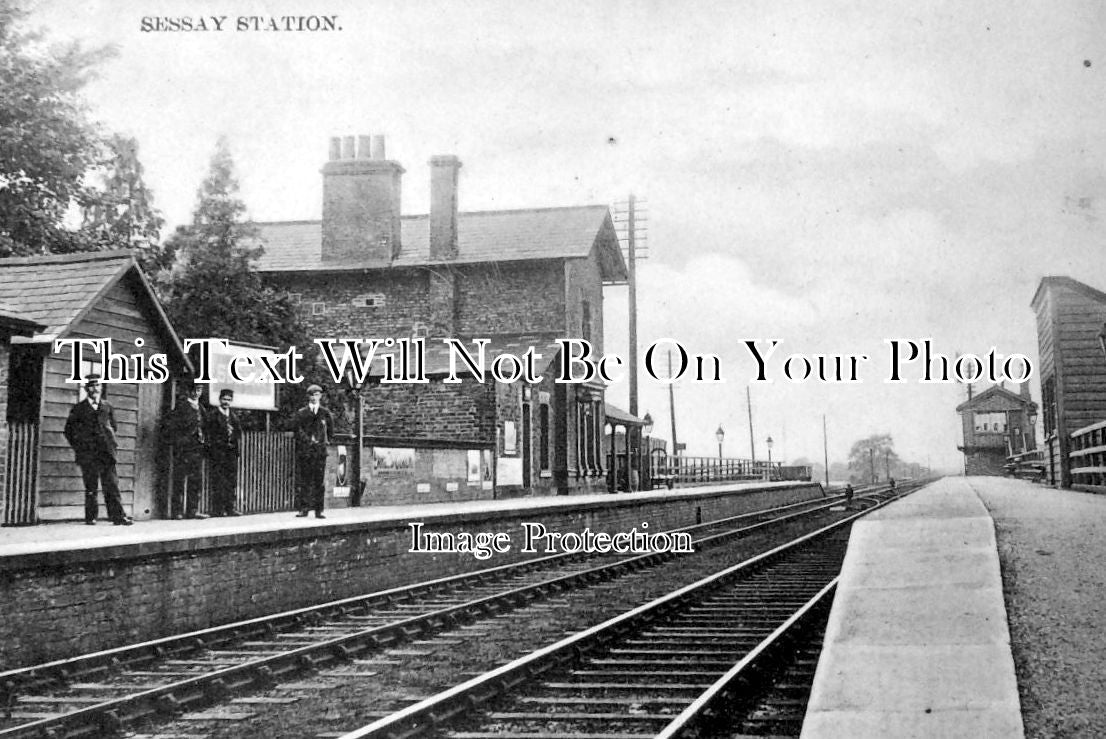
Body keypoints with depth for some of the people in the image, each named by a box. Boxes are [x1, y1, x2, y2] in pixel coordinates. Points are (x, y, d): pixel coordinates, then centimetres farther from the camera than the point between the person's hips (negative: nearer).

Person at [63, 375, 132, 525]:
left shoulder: (107, 407, 14)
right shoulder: (78, 409, 7)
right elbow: (69, 430, 13)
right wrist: (78, 447, 5)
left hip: (106, 452, 2)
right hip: (88, 454, -1)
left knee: (112, 485, -5)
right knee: (91, 488, 0)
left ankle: (118, 517, -8)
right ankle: (91, 517, 7)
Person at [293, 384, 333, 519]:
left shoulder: (325, 413, 10)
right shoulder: (301, 413, 9)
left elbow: (330, 431, 14)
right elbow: (296, 428, 1)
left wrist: (322, 441, 4)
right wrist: (308, 440, -7)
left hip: (320, 451, 0)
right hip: (304, 451, 0)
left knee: (319, 481, -2)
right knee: (303, 480, -2)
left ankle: (318, 510, 0)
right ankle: (303, 508, 1)